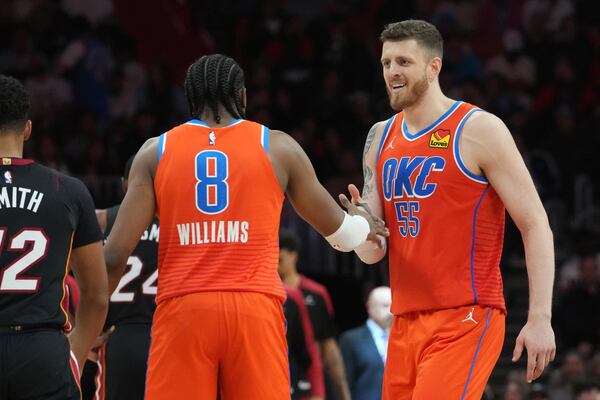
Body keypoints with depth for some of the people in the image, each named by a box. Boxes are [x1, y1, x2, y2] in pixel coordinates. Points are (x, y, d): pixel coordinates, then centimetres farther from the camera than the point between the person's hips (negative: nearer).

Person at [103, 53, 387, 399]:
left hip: (182, 310, 0)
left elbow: (117, 253, 3)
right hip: (254, 308, 0)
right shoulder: (278, 148, 9)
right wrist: (363, 226, 45)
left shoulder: (156, 151, 9)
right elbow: (336, 228, 21)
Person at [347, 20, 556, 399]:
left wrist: (540, 318, -15)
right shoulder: (381, 138, 13)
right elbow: (374, 252, 14)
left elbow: (535, 225, -8)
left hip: (466, 320, -7)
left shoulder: (478, 129, -6)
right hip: (406, 322, 7)